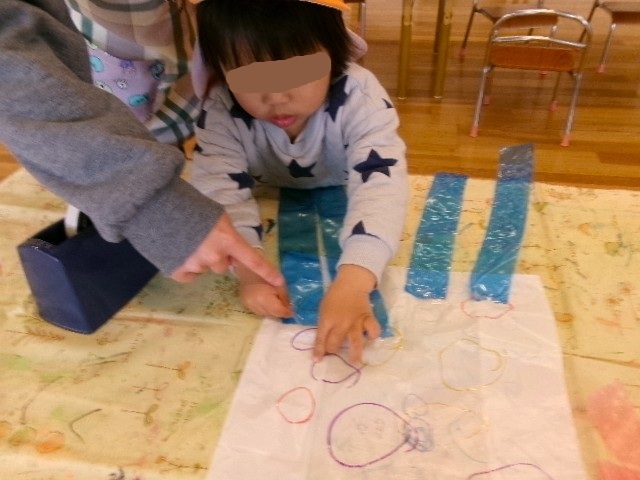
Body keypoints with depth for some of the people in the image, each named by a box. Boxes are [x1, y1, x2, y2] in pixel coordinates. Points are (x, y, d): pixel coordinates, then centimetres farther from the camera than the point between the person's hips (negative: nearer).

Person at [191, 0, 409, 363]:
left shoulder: (359, 96, -32)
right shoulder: (220, 112, -24)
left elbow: (381, 184, -44)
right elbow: (219, 189, -32)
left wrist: (352, 282, -60)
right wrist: (249, 269, -51)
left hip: (345, 222, -2)